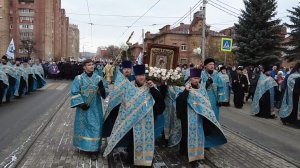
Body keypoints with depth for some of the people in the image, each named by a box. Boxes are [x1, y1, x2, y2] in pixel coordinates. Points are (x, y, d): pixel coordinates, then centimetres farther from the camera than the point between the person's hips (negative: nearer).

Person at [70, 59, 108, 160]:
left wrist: (102, 88, -24)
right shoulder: (79, 78, -4)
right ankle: (84, 145, 31)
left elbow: (105, 93, -2)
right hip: (83, 107, -1)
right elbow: (74, 93, -6)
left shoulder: (99, 78, 0)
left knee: (95, 127, 3)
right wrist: (81, 103, -17)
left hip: (95, 108, 1)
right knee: (83, 126, 12)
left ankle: (93, 149, 11)